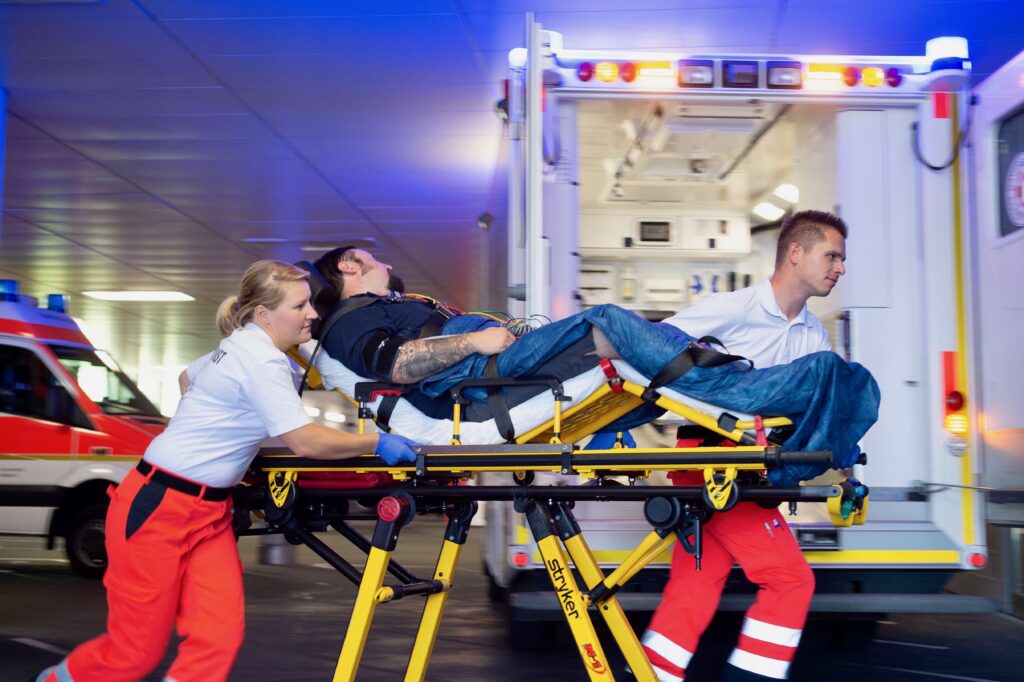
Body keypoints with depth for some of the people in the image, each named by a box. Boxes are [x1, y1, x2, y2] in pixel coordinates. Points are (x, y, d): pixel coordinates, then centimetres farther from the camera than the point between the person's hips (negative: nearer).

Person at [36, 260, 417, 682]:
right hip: (158, 509, -9)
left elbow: (187, 378, 30)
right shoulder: (263, 361, -18)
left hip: (209, 512, 9)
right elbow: (305, 441, -21)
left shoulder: (241, 346, 11)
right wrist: (376, 443, -13)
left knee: (219, 636, -5)